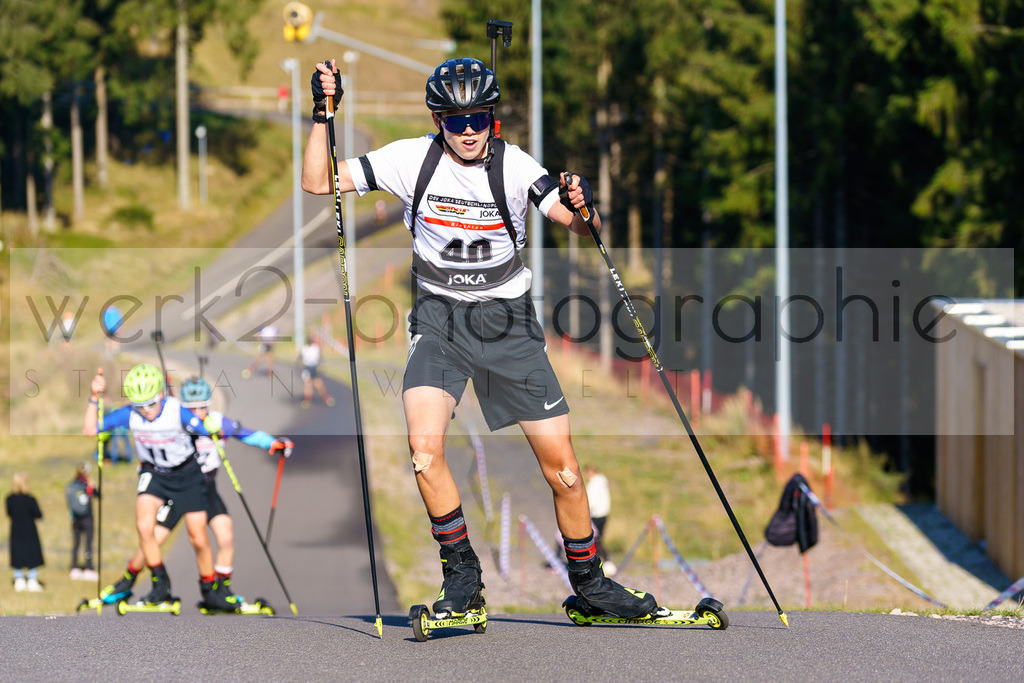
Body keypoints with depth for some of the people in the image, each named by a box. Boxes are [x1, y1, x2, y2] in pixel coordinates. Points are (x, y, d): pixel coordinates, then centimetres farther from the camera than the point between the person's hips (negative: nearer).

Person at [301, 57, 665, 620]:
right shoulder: (412, 160, -7)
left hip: (507, 319, 0)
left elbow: (577, 224, -16)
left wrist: (581, 207, -39)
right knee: (424, 445, -22)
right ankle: (462, 576, -5)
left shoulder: (513, 166, -10)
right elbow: (318, 183, -5)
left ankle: (588, 582, 16)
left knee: (559, 459, -3)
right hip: (438, 318, 0)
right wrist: (323, 116, -18)